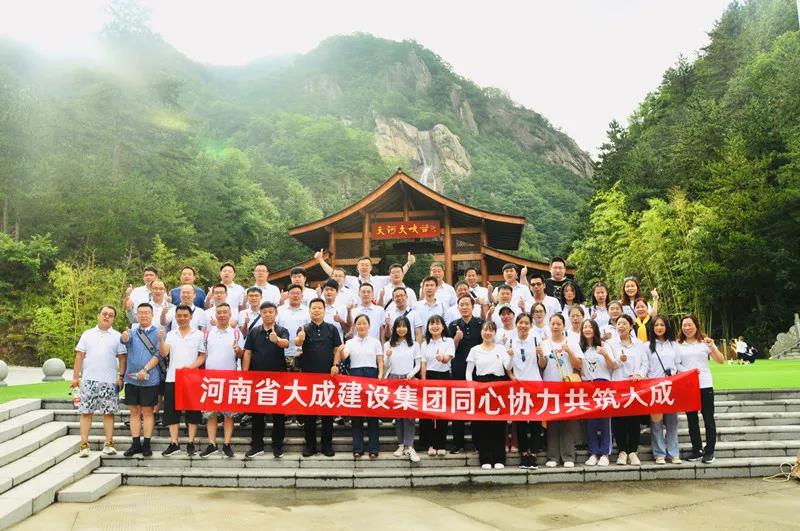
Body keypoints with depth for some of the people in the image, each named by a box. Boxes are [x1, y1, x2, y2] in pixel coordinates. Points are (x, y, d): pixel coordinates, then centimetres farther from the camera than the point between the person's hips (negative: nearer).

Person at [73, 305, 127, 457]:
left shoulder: (117, 336, 7)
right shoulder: (87, 334, 9)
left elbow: (122, 358, 5)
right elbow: (79, 356, 8)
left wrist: (121, 376, -2)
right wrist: (75, 376, 2)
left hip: (109, 381, -1)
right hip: (89, 380, 1)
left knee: (109, 413, 3)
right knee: (86, 412, 1)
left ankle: (109, 444, 9)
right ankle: (84, 445, 6)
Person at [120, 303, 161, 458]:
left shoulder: (157, 332, 0)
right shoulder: (132, 331, 8)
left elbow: (158, 354, -7)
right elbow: (125, 340, -14)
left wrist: (145, 370, -17)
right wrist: (124, 336, -39)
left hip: (150, 379, -3)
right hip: (131, 378, 3)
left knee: (147, 412, 3)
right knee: (134, 412, 8)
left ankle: (146, 445, 9)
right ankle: (135, 444, 15)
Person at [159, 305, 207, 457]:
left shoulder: (198, 335, 4)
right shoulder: (171, 334, 9)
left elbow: (203, 356, 2)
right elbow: (164, 353, -4)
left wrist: (192, 366, -15)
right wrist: (160, 340, -20)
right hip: (172, 379, 2)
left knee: (192, 411, 2)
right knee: (172, 411, 3)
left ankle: (191, 443, 9)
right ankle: (174, 444, 10)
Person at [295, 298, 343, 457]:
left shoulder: (332, 329, 6)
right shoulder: (304, 329, 1)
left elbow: (337, 348, 6)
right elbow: (297, 343, -18)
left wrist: (335, 365, -9)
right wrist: (299, 339, -42)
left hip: (328, 374, 1)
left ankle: (327, 444, 15)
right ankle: (310, 444, 15)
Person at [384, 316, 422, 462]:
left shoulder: (414, 345, 5)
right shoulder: (388, 345, 5)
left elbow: (418, 365, 6)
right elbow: (386, 366, 3)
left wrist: (411, 374, -11)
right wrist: (388, 357, -16)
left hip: (409, 380, -1)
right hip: (393, 380, 1)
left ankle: (409, 446, -8)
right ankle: (401, 444, 13)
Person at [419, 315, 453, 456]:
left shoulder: (449, 342, -1)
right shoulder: (425, 344, 9)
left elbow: (448, 358, -18)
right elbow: (423, 365, 6)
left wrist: (443, 358, -41)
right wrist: (423, 382, -3)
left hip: (444, 377, -2)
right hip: (429, 377, 2)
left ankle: (441, 444, 11)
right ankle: (431, 444, 10)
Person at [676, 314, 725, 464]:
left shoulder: (704, 342, 1)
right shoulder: (678, 344, 5)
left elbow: (721, 360, -3)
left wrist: (712, 347, -18)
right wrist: (685, 372, -12)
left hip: (705, 385, -2)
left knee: (708, 419, 2)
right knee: (691, 419, 9)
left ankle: (709, 451, 10)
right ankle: (697, 450, 19)